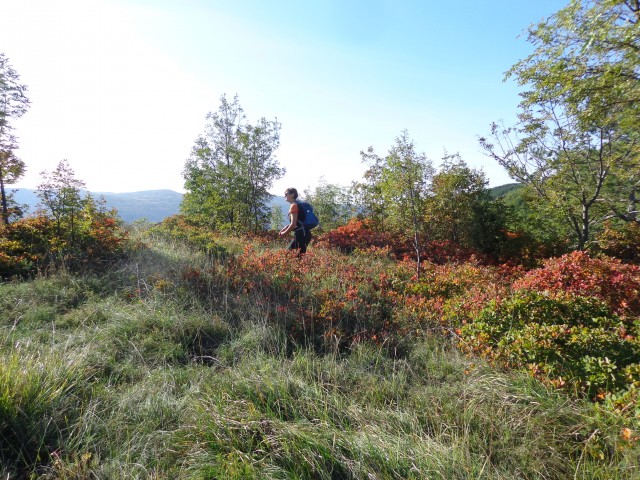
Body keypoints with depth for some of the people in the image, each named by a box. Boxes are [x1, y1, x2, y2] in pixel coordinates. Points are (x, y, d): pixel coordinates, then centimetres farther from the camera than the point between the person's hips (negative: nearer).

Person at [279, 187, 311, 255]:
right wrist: (285, 228, 15)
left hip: (301, 234, -10)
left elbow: (293, 224, -17)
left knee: (300, 255, -8)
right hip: (302, 234, 10)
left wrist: (285, 233, -3)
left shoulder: (294, 206, -11)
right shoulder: (296, 205, 18)